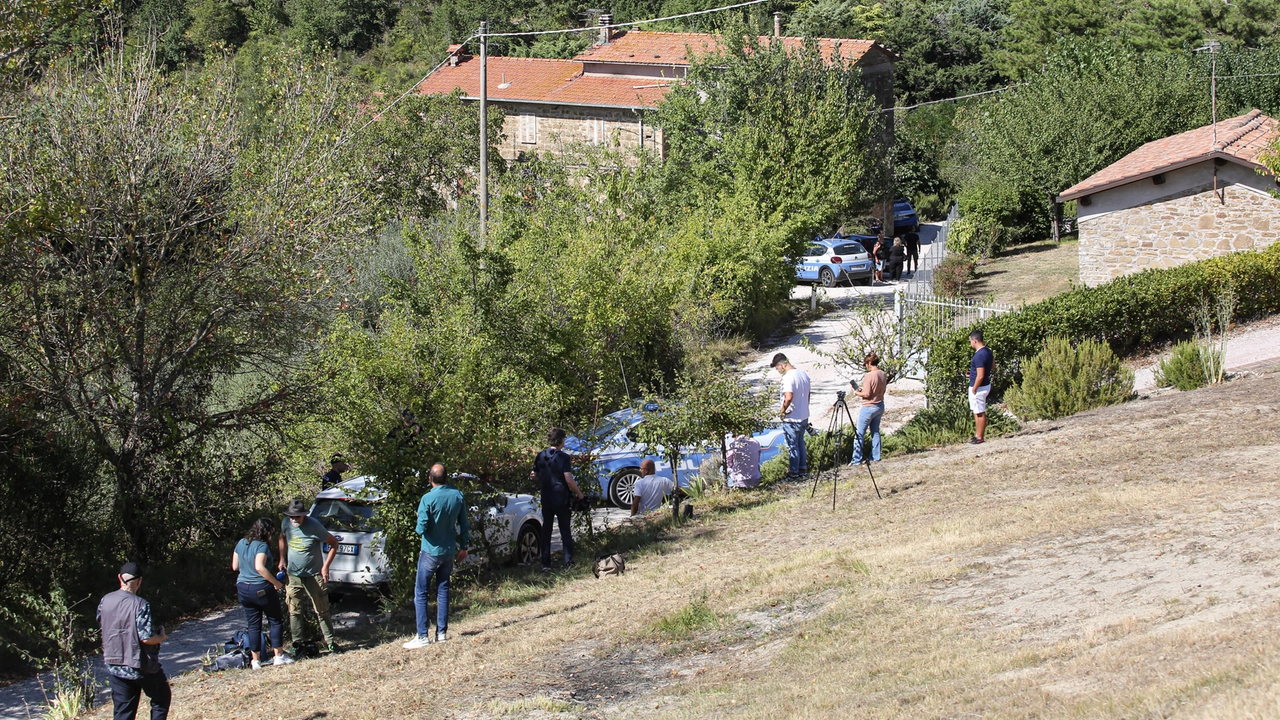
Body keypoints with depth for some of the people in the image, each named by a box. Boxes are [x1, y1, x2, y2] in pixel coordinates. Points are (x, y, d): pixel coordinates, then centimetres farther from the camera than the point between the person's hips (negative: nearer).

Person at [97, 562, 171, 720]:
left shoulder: (105, 601, -3)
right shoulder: (140, 605, -19)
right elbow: (146, 638, -23)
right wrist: (162, 637, -3)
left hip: (114, 666, 5)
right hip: (142, 666, -5)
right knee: (161, 699, 21)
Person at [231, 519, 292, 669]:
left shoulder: (241, 544, 7)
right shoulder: (262, 546, -15)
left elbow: (235, 567, 11)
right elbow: (260, 567, -27)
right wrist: (276, 582, -20)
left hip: (243, 588, 6)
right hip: (261, 589, -6)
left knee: (253, 625, 11)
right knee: (275, 621, 8)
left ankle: (256, 660, 10)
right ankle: (279, 656, 9)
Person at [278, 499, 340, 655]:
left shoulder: (314, 526, -20)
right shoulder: (286, 524, -4)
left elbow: (334, 543, -10)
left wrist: (325, 567, -14)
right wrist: (282, 559, 12)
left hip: (313, 576, -5)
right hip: (293, 576, 5)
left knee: (322, 611, 1)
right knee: (294, 611, 6)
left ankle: (330, 641, 11)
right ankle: (298, 643, 15)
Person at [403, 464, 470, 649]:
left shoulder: (428, 499, -20)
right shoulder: (457, 496, -4)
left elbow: (422, 528, -20)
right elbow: (464, 525, 4)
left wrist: (419, 524, 3)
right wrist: (463, 547, 17)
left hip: (431, 551, -5)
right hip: (449, 550, 5)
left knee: (421, 594, 1)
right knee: (443, 591, 15)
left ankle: (423, 636, -4)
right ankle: (441, 632, 15)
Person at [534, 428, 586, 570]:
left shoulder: (541, 456, 3)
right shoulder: (564, 457, -13)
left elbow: (535, 475, 11)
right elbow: (569, 480, -17)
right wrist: (579, 493, -5)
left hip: (546, 498, 4)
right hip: (561, 499, -4)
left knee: (546, 530, 9)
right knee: (565, 530, 5)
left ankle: (545, 563, 7)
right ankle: (568, 561, 3)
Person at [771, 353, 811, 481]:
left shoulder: (788, 377, -22)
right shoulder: (804, 374, 5)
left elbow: (788, 397, -33)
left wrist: (782, 411, -18)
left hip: (792, 419, -8)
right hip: (804, 416, 8)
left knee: (792, 446, 4)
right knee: (800, 443, 20)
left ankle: (794, 473, 12)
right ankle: (803, 469, 28)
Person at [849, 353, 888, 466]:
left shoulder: (869, 376, -22)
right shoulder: (883, 375, 3)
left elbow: (867, 394, -22)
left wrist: (856, 393, -4)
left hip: (869, 407, -8)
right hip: (880, 406, 8)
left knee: (859, 434, -1)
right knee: (875, 432, 18)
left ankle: (856, 460, -1)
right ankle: (876, 457, 20)